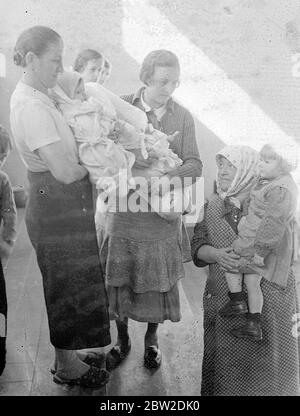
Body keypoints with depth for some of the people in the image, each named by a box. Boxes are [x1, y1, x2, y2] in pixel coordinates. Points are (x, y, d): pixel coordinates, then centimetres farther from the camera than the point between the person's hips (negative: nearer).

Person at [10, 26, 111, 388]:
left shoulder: (31, 96, 9)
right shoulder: (32, 106, -22)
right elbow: (64, 171, -27)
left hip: (59, 205, 10)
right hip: (58, 206, -10)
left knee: (68, 285, 21)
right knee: (68, 286, 7)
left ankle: (68, 355, 40)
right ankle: (67, 368, 29)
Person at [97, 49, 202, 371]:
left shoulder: (182, 116, 0)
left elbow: (194, 164, -4)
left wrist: (173, 176, -26)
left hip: (162, 215, 1)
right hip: (122, 210, 0)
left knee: (157, 281, 12)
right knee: (118, 280, 11)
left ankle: (151, 340, 36)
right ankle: (122, 339, 34)